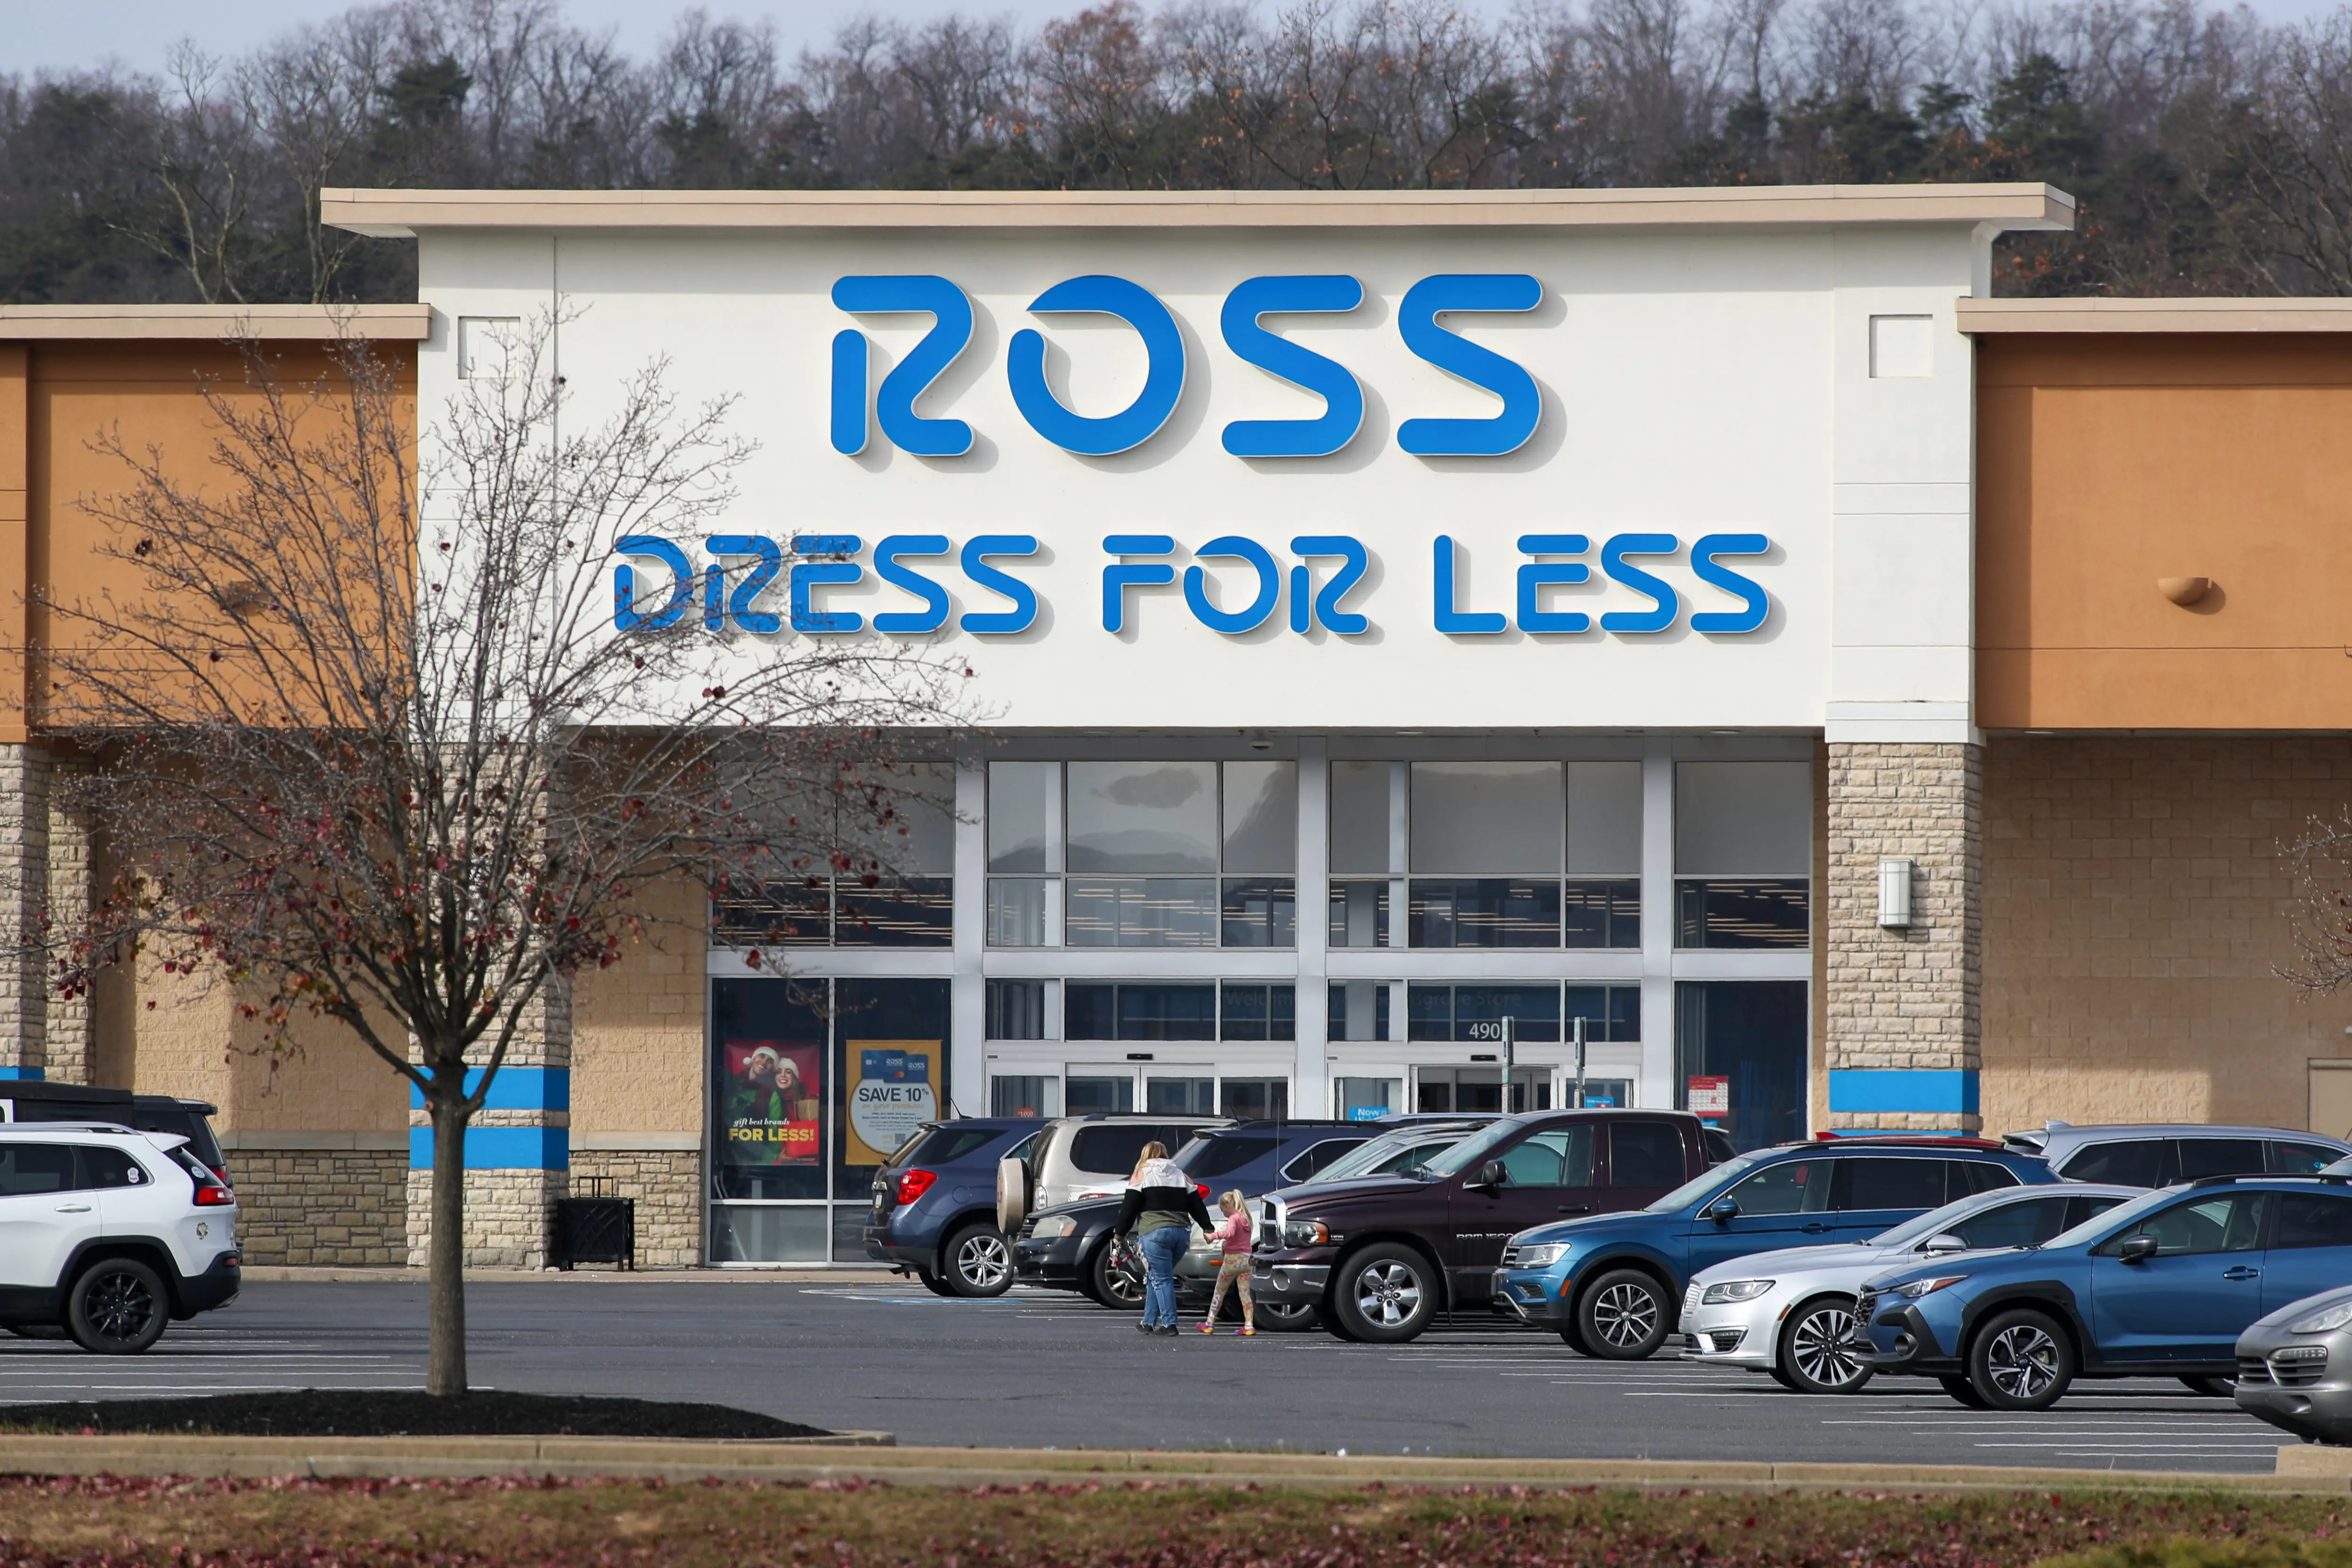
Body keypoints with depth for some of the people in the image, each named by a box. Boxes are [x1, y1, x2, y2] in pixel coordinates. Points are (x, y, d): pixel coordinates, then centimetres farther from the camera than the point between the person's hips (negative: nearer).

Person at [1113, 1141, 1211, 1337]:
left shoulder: (1141, 1175, 5)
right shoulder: (1182, 1176, 19)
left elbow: (1129, 1207, -1)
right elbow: (1196, 1205, 16)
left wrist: (1119, 1233, 4)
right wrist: (1208, 1228, 20)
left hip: (1154, 1233, -5)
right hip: (1181, 1232, 5)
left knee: (1160, 1279, -4)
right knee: (1155, 1277, 16)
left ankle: (1169, 1324, -10)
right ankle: (1149, 1322, 17)